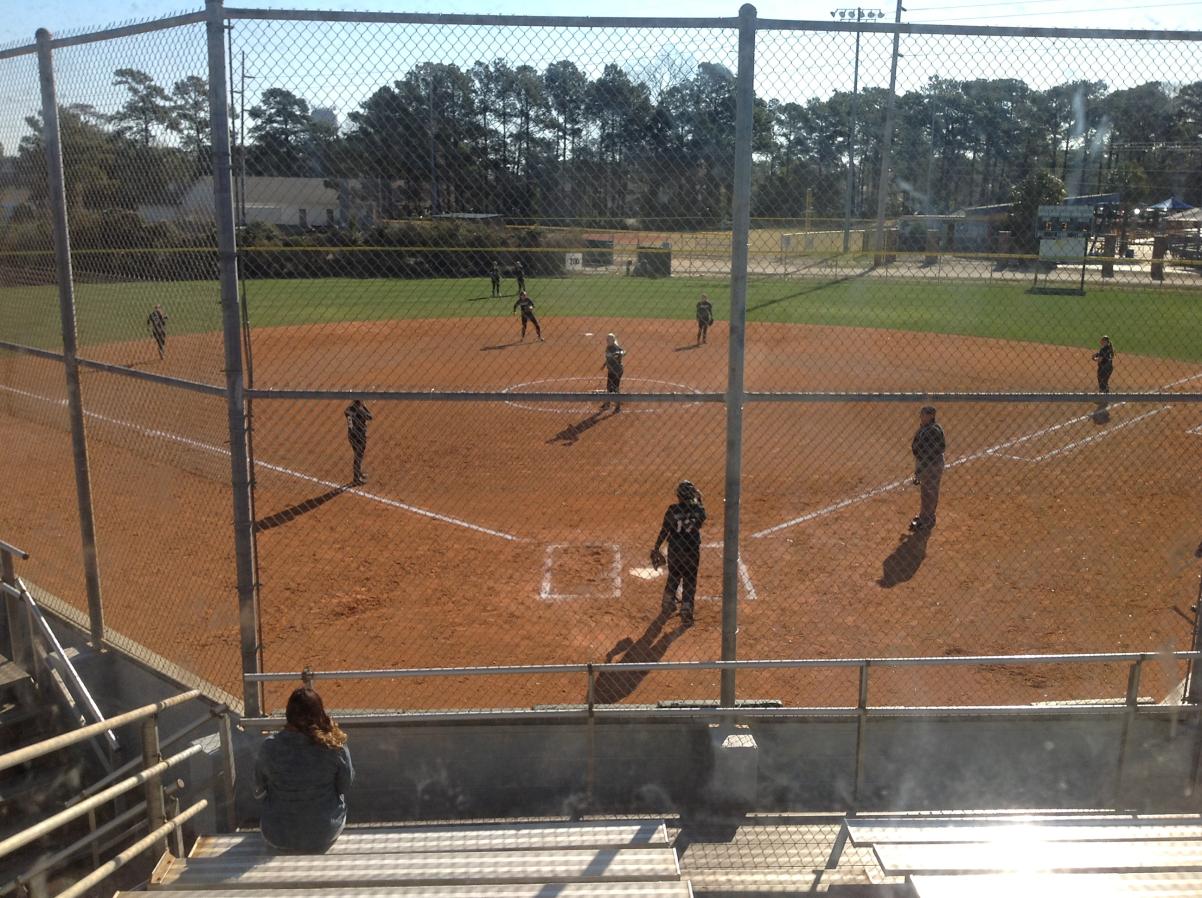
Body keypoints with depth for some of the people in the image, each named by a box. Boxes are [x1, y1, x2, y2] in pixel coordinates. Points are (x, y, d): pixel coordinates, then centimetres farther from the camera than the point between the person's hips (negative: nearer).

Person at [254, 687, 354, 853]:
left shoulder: (271, 746, -19)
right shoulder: (335, 746, -19)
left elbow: (259, 790, -2)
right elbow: (345, 786, -4)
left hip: (278, 839, 1)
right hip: (323, 837, 0)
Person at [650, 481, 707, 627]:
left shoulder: (672, 510, -13)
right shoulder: (697, 509, -12)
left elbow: (664, 530, -8)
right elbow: (703, 518, 13)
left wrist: (656, 548, 1)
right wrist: (699, 501, 14)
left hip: (674, 549, 1)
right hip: (692, 551, -1)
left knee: (673, 577, 22)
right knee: (689, 582, 8)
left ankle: (668, 604, 40)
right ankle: (686, 613, 8)